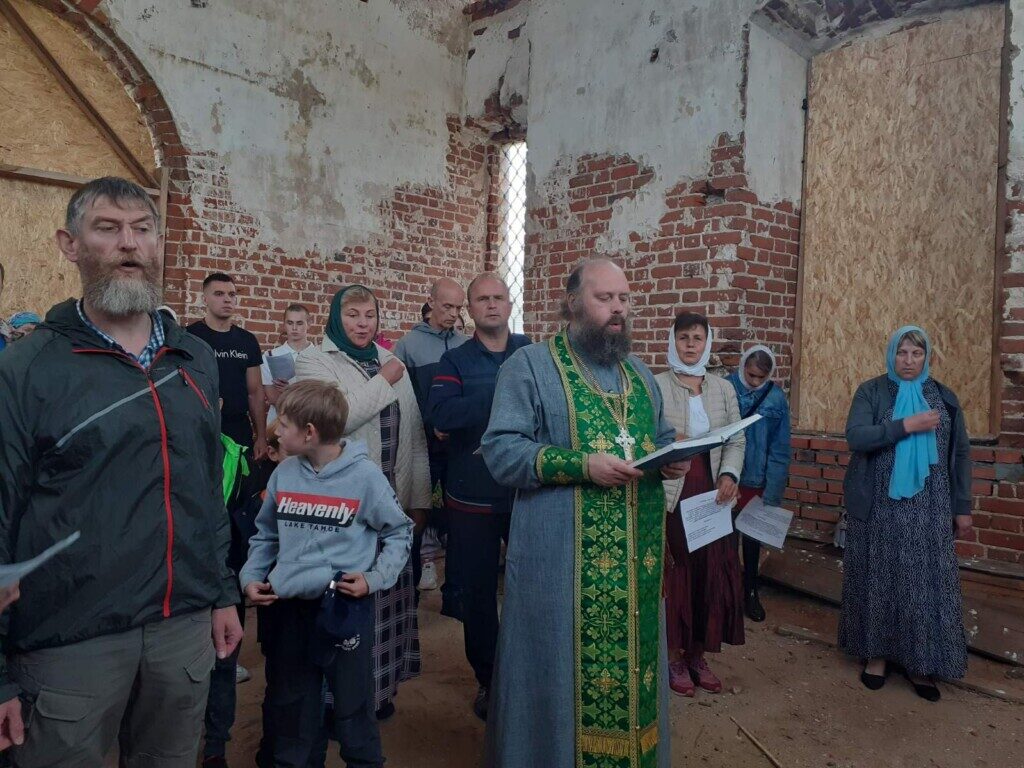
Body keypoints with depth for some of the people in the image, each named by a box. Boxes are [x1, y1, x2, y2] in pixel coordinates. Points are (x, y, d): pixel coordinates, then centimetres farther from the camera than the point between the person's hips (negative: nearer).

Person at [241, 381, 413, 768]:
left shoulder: (364, 475, -10)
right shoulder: (284, 473, 3)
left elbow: (399, 532, 0)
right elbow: (266, 534, 16)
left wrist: (376, 578, -10)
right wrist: (251, 576, 3)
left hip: (345, 606, -4)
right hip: (288, 607, 5)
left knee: (352, 705, 8)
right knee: (289, 704, 19)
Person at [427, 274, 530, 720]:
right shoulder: (456, 360, 3)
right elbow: (440, 414, -14)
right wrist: (502, 396, -21)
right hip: (473, 496, 0)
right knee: (478, 590, 10)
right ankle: (487, 679, 30)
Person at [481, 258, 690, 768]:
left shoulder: (639, 373, 16)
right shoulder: (530, 365, -5)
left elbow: (660, 437, 22)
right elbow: (500, 450, -13)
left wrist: (672, 458, -2)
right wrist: (582, 464, -23)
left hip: (636, 553, 6)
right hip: (561, 558, -6)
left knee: (634, 659, 15)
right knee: (563, 665, 4)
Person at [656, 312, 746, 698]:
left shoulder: (723, 388, 10)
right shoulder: (656, 386, -3)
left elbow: (736, 441, 7)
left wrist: (729, 475, -9)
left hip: (712, 493, 4)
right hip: (670, 495, -4)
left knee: (711, 573, 10)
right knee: (673, 575, 4)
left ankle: (698, 655, 27)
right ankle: (674, 656, 21)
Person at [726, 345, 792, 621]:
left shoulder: (777, 399, -8)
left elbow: (780, 450, -5)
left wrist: (772, 492, -9)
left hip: (756, 481, 1)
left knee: (752, 539, 16)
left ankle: (750, 591, 34)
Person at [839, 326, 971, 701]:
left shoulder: (943, 397, 7)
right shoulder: (871, 392, 0)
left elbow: (960, 454, 9)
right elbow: (855, 437, -15)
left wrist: (962, 507, 6)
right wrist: (906, 425, -22)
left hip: (928, 507, 2)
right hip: (879, 505, -2)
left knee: (926, 582, 3)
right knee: (879, 579, 6)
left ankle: (920, 662, 16)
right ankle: (878, 653, 19)